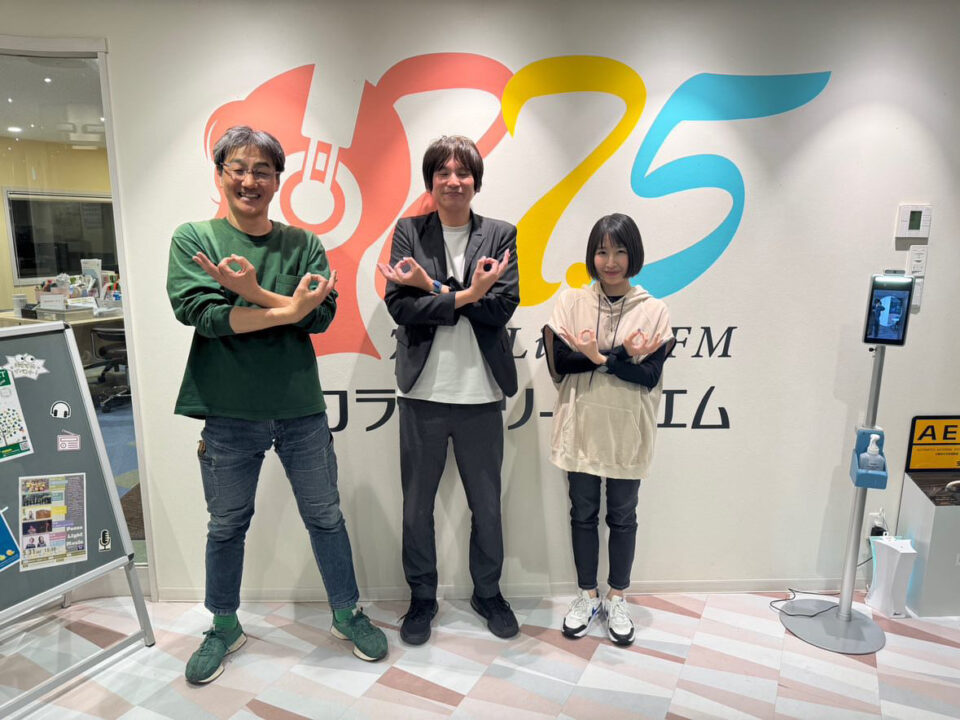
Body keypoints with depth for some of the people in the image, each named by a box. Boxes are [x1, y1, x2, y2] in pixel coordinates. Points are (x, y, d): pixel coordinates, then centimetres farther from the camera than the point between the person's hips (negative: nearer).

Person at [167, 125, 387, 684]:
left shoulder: (303, 244, 3)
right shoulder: (193, 238, 1)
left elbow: (322, 314, -9)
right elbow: (199, 312, -14)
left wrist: (255, 292, -22)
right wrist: (288, 310, -21)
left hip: (300, 407, 1)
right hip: (228, 412, 0)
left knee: (326, 517, 12)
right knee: (227, 525, 16)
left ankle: (348, 614, 34)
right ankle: (225, 627, 39)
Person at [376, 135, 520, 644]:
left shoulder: (501, 235, 4)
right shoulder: (408, 232, 3)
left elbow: (502, 306, -10)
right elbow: (401, 307, -10)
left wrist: (433, 288, -15)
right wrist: (466, 295, -19)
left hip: (482, 393, 1)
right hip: (423, 392, 0)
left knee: (487, 505, 15)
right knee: (417, 505, 14)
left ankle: (488, 593, 38)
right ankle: (422, 597, 35)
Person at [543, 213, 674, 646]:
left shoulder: (653, 310, -5)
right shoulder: (571, 302, -3)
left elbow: (649, 376, -11)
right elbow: (559, 360, -13)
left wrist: (596, 355, -23)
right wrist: (622, 357, -23)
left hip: (627, 435, 0)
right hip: (581, 430, 1)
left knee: (622, 517, 14)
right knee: (583, 514, 14)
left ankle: (616, 600, 33)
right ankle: (587, 597, 33)